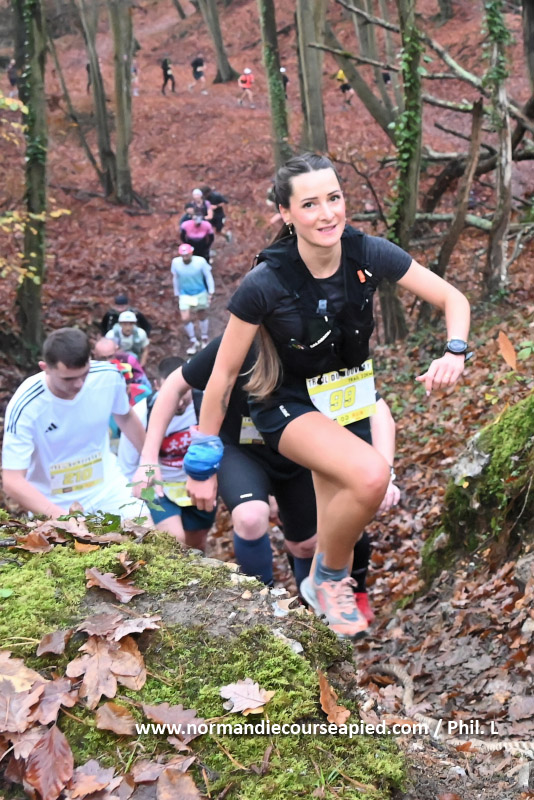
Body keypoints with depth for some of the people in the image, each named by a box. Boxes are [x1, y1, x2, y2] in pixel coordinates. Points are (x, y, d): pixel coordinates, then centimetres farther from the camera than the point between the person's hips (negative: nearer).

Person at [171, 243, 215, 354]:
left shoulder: (200, 261, -22)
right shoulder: (175, 262, -15)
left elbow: (208, 276, -8)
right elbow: (175, 278, 1)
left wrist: (211, 292, -7)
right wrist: (177, 294, 9)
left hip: (200, 294, -1)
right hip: (185, 294, 1)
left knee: (202, 317, 16)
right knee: (185, 319, -9)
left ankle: (204, 339, 40)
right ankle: (193, 342, 13)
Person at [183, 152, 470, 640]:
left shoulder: (367, 254, -17)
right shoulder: (266, 284, -26)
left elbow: (453, 298, -8)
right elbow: (224, 374, -17)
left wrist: (455, 351, -29)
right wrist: (203, 462, -12)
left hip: (348, 399, 5)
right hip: (289, 405, -5)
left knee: (341, 523, 15)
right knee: (371, 475, -31)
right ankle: (329, 579, -5)